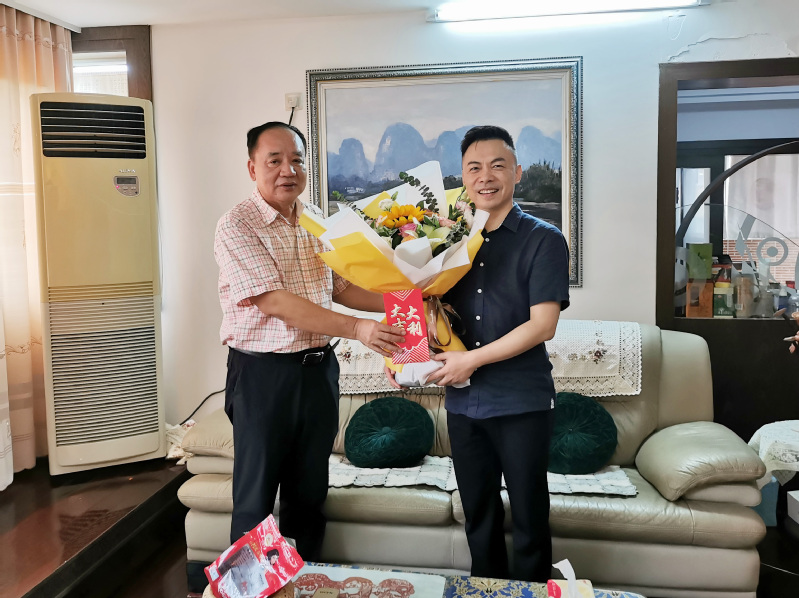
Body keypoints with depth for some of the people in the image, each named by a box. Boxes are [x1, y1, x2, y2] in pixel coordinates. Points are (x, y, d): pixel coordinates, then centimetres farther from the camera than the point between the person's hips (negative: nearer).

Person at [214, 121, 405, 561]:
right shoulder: (236, 227, -12)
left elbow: (341, 286, 14)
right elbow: (274, 302, -21)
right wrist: (356, 329, -26)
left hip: (319, 369, 6)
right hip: (263, 374, -6)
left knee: (309, 492, 17)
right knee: (255, 498, 8)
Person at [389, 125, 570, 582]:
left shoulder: (543, 240, -5)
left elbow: (542, 324, -13)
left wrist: (472, 359, -15)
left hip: (522, 402, -4)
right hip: (464, 401, 5)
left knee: (529, 518, 8)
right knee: (479, 515, 17)